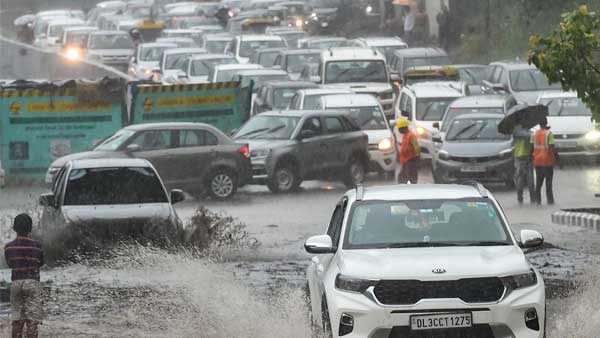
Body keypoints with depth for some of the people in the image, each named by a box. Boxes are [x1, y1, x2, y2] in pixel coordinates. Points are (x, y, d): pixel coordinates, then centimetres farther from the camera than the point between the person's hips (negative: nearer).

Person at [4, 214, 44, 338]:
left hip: (16, 283, 3)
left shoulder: (9, 247, -1)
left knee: (17, 320, 9)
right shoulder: (36, 245, -8)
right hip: (32, 282, -3)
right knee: (32, 320, -3)